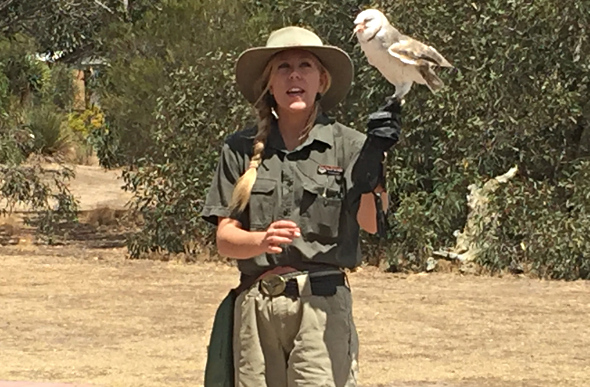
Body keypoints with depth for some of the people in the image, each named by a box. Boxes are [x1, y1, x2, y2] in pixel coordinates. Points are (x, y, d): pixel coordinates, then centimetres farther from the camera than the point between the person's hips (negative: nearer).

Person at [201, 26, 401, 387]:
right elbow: (225, 238, 5)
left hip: (323, 304, -3)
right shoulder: (242, 149, 9)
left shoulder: (347, 144, 3)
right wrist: (262, 240, -17)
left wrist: (373, 161, -30)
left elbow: (371, 222, -12)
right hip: (256, 305, 3)